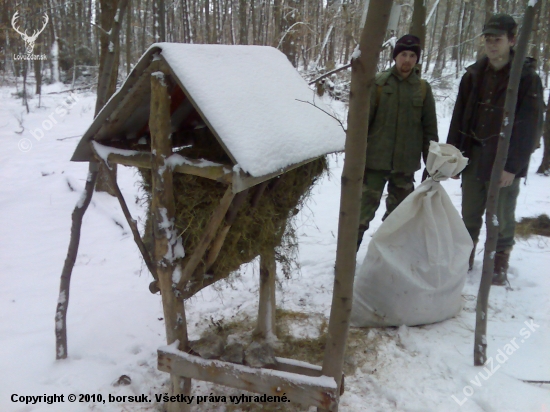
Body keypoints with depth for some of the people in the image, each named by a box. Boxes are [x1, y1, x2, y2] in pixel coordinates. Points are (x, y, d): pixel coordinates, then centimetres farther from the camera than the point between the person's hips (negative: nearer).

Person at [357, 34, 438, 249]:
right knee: (365, 206, -2)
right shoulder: (379, 83, -4)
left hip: (406, 163, 3)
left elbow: (430, 127, 7)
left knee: (398, 211, 14)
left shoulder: (423, 88, 3)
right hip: (376, 159, -3)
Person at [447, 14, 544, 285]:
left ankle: (500, 264, 22)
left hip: (505, 160, -4)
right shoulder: (474, 74, 5)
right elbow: (459, 117, 6)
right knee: (470, 214, 13)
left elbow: (530, 126, -11)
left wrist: (513, 165, -17)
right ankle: (465, 256, 29)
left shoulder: (527, 77, -7)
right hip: (474, 155, 4)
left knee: (501, 217, 6)